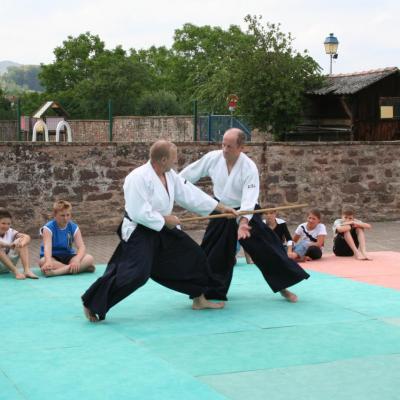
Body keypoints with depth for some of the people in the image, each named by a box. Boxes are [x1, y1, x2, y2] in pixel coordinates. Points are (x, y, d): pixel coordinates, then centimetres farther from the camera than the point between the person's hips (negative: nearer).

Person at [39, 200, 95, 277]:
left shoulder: (74, 227, -2)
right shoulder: (48, 228, -12)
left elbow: (81, 247, -13)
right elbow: (47, 246, -28)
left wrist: (77, 260, -35)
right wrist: (48, 261, -50)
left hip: (68, 256, 3)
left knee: (89, 258, -21)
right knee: (43, 262, -39)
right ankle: (81, 268, -35)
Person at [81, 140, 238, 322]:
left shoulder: (170, 175, 3)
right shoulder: (139, 178, -25)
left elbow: (190, 194, 9)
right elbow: (139, 213, -28)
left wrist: (221, 207, 10)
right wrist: (165, 220, -18)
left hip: (163, 229, 9)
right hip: (140, 232, -9)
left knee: (192, 256, 11)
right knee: (134, 274, -21)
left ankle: (199, 299, 29)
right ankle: (92, 305, -10)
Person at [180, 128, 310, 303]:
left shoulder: (249, 168, -24)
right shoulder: (213, 158, -14)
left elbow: (249, 199, -30)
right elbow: (189, 173, -1)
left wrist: (243, 222, -45)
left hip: (246, 214, -3)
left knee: (267, 248, -7)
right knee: (212, 254, 6)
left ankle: (283, 286, 7)